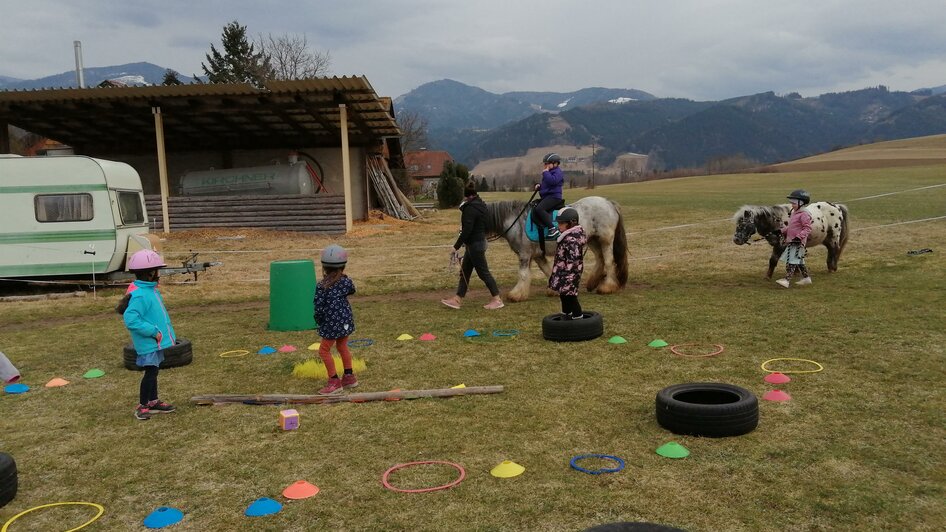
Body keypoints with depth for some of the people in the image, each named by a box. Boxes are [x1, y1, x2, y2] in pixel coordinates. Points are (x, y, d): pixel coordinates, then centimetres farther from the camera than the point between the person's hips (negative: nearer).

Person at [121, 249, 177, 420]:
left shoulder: (151, 290, 8)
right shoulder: (139, 295, -23)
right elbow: (130, 319, -28)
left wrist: (168, 332, 14)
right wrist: (153, 331, -24)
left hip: (157, 341, 10)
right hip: (148, 343, -10)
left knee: (153, 371, 19)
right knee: (151, 371, -3)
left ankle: (153, 402, 32)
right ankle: (142, 406, 10)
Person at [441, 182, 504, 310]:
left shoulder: (470, 208, -19)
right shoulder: (480, 205, 11)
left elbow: (467, 230, -24)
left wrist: (456, 247, -20)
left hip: (475, 244, -11)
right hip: (479, 241, 11)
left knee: (483, 272, -3)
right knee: (464, 272, 13)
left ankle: (497, 299, 4)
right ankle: (458, 299, 18)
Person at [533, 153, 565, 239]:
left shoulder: (558, 172, -7)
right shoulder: (550, 172, 24)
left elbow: (552, 181, -27)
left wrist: (545, 172, -13)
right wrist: (539, 186, 14)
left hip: (554, 196, -10)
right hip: (545, 197, 10)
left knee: (539, 209, -28)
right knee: (534, 211, -7)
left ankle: (553, 229, -29)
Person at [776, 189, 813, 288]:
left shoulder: (804, 215, -15)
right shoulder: (794, 213, 14)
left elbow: (807, 229, -19)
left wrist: (798, 237, -29)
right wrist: (782, 231, 11)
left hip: (798, 242, -10)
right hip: (791, 241, 10)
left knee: (792, 261, -14)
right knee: (799, 261, 18)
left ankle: (787, 280, -19)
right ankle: (806, 278, 30)